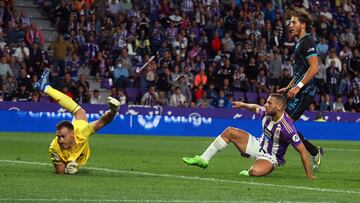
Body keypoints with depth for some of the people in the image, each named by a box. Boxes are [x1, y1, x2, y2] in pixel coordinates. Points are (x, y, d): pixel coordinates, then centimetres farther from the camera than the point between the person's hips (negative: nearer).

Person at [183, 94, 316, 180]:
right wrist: (243, 105, 28)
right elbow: (256, 108, 16)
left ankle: (248, 173, 0)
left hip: (270, 157, -7)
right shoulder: (266, 113, -11)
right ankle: (203, 160, 5)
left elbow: (302, 150, -30)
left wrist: (309, 176, -30)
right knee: (230, 132, 0)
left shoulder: (286, 127, -32)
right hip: (259, 146, 7)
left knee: (254, 172, -39)